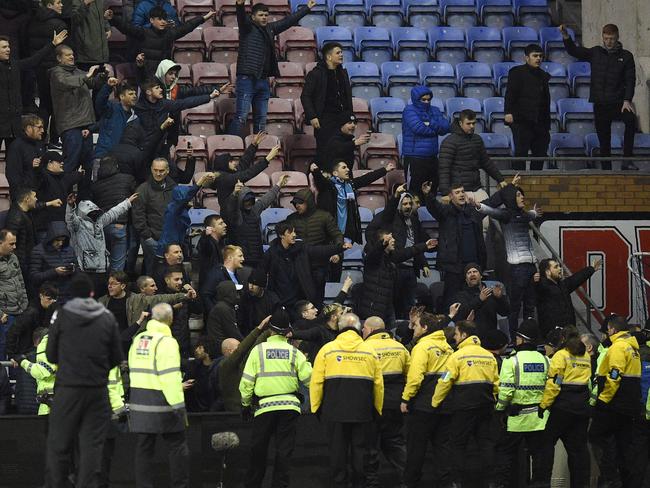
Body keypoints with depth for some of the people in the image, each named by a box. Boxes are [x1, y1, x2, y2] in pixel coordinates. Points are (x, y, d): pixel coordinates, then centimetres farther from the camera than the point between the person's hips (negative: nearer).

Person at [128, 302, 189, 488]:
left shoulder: (137, 339, 11)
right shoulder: (166, 342, -12)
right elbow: (170, 377, -18)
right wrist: (179, 405, -18)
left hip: (139, 402, 7)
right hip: (160, 402, -7)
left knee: (144, 447, 8)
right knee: (177, 446, 3)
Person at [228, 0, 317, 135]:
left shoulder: (270, 28, 16)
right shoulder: (248, 27, -3)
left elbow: (288, 21, 26)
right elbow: (241, 17, -23)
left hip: (263, 81, 7)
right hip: (247, 78, -7)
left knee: (261, 119, 11)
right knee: (241, 116, -14)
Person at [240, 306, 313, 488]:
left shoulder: (258, 350, -1)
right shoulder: (294, 352, 1)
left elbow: (247, 381, -2)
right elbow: (308, 378, -1)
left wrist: (246, 404, 11)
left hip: (264, 406, 0)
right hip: (289, 405, 0)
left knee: (258, 450, 11)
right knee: (284, 450, 4)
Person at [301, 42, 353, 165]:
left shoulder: (343, 73, 14)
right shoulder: (316, 74, -6)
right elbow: (305, 96, -6)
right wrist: (312, 117, -13)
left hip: (343, 118, 6)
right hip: (325, 120, -6)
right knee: (324, 151, -5)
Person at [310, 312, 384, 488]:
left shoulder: (327, 349, -1)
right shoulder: (370, 351, 4)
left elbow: (316, 382, -3)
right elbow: (378, 384, 6)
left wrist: (316, 407, 6)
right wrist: (377, 409, 15)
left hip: (334, 410, -1)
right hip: (362, 412, 1)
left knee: (337, 449, 5)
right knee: (360, 448, 9)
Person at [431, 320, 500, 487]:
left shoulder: (458, 355, -9)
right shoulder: (489, 356, 9)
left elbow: (445, 382, -10)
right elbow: (496, 383, 13)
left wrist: (434, 403, -2)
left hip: (464, 406, -5)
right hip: (485, 405, 5)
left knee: (457, 444, 3)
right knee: (485, 442, 10)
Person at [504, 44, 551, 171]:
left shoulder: (544, 76, 19)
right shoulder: (517, 72, 2)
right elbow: (510, 93, -7)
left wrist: (547, 124, 19)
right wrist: (508, 112, -21)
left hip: (540, 122, 6)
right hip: (521, 121, -6)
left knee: (540, 153, 4)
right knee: (521, 151, -9)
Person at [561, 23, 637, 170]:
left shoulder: (626, 56, 4)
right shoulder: (596, 53, 9)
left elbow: (630, 80, -1)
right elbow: (574, 51, 3)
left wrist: (627, 100, -13)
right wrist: (565, 36, -14)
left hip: (618, 102, -3)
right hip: (600, 104, 3)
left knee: (631, 119, -32)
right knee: (604, 141, 6)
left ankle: (627, 160, -30)